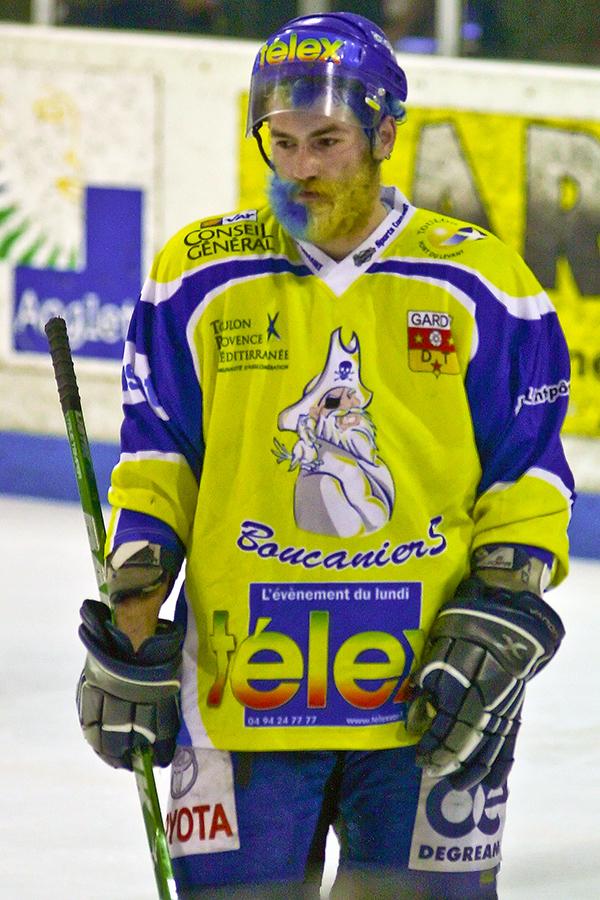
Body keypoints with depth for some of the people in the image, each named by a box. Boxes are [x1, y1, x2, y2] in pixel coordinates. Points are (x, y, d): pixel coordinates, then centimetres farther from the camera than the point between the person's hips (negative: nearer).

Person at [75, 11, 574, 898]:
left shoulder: (479, 281, 3)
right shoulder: (200, 275, 5)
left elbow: (527, 474, 6)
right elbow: (156, 457, 10)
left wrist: (504, 616, -6)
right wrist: (134, 611, 0)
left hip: (431, 698, 0)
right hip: (241, 685, 1)